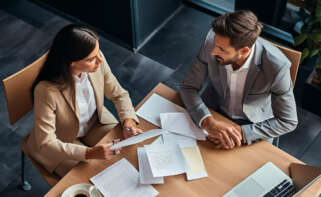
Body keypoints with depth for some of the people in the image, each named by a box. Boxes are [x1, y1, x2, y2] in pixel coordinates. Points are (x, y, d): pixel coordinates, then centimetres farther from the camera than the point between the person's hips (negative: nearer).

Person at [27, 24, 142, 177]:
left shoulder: (97, 62, -22)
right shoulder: (46, 90, -35)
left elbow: (118, 94, -6)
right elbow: (46, 143, -29)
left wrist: (128, 121, -25)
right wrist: (89, 153, -41)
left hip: (96, 123, 5)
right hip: (62, 144, -4)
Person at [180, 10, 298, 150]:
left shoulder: (277, 66, -30)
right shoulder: (212, 41, -24)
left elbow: (288, 121, -18)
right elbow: (188, 87, -14)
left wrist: (243, 134, -31)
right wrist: (208, 122, -32)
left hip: (254, 123, -2)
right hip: (213, 111, 2)